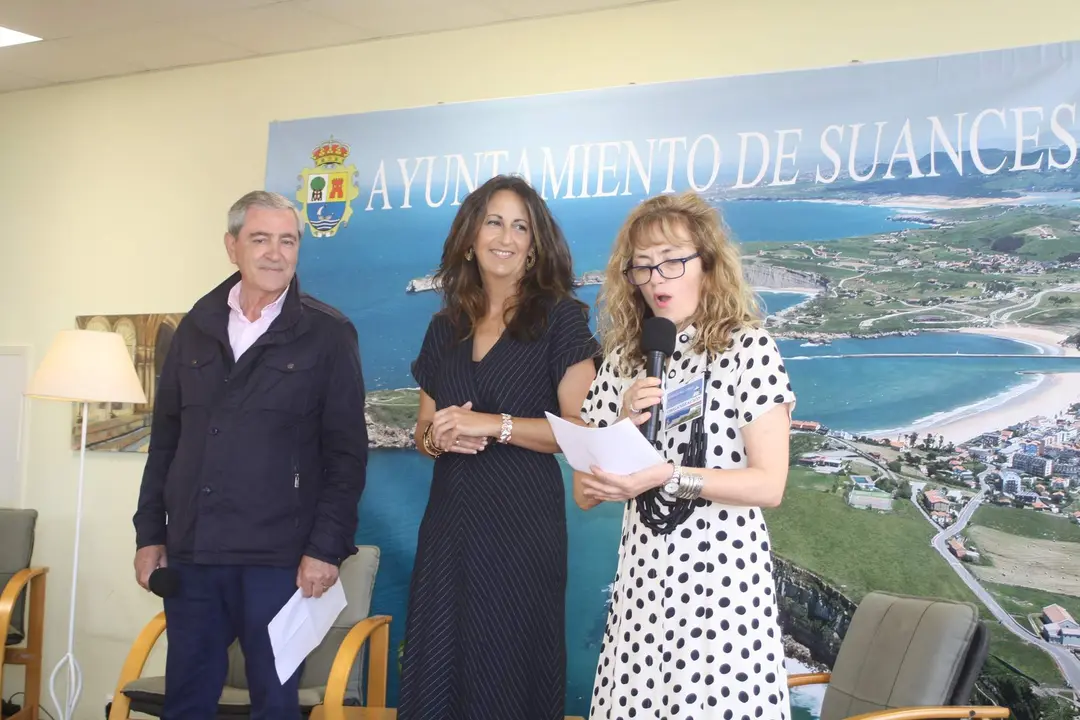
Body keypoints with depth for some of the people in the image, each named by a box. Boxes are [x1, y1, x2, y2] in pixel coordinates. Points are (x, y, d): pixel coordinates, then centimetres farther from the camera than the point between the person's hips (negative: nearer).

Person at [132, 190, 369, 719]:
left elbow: (347, 451, -4)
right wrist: (150, 533, 10)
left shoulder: (328, 334, -1)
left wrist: (327, 547, -10)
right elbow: (165, 437, 14)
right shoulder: (198, 327, 11)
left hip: (277, 557, -4)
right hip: (191, 553, 4)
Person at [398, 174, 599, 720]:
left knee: (510, 674, -1)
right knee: (437, 672, 5)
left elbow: (582, 428, -9)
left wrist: (494, 425, -15)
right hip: (449, 521, 5)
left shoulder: (559, 317, -2)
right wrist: (437, 438, -4)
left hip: (523, 525, -4)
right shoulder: (445, 328, 13)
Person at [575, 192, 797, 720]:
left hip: (722, 573, -4)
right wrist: (626, 425, -9)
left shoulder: (748, 347, -5)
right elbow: (584, 493, 7)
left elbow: (768, 484, -12)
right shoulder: (623, 359, 8)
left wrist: (666, 476, -20)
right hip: (643, 577, 4)